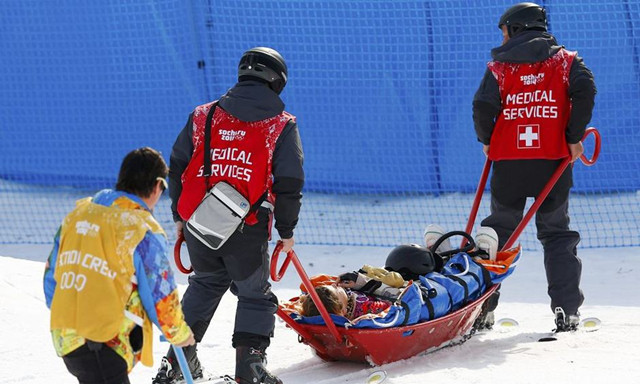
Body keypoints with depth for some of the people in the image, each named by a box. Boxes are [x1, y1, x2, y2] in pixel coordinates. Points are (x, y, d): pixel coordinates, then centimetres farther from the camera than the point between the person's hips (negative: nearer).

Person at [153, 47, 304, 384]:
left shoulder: (203, 116, 9)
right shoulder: (281, 124, 0)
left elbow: (177, 166, 12)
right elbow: (289, 182, -2)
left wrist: (179, 216, 22)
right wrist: (286, 230, 9)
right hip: (248, 230, -4)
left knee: (205, 284, 26)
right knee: (255, 294, 14)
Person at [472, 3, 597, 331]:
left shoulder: (499, 66, 3)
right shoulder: (564, 61, 6)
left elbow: (483, 105, -10)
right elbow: (585, 90, -11)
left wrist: (487, 141, 8)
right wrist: (574, 138, -5)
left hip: (508, 161, 0)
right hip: (553, 160, 0)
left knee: (498, 231, 13)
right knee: (557, 233, 9)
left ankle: (482, 307, 10)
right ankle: (566, 311, -2)